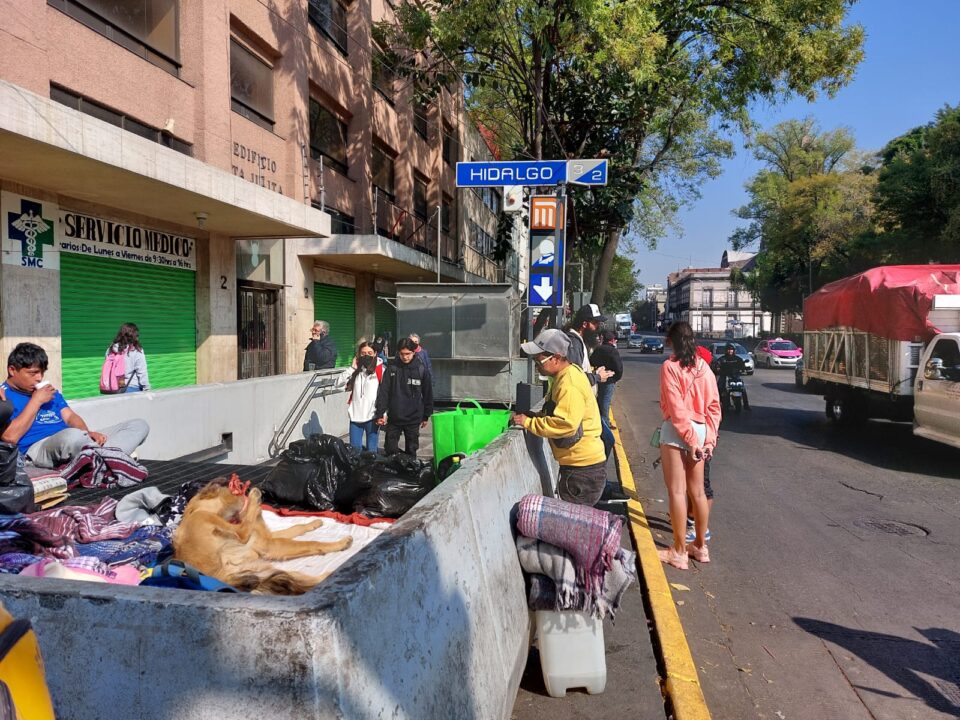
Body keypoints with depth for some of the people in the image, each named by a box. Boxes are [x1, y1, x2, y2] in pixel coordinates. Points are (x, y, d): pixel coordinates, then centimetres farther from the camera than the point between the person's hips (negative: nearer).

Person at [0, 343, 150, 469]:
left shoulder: (49, 391, 27)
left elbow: (70, 416, 18)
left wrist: (87, 434, -5)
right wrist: (36, 401, -4)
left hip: (73, 440, 8)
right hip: (38, 449, -8)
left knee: (139, 425, -7)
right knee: (72, 435, -45)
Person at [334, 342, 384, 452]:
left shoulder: (380, 370, -3)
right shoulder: (356, 370, 11)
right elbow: (339, 383, 3)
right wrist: (352, 368, -4)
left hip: (372, 416, -4)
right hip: (355, 415, 4)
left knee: (371, 450, 5)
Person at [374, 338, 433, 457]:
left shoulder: (421, 370, -3)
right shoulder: (392, 368, -4)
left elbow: (428, 394, 4)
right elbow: (383, 392, -4)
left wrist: (426, 416, 6)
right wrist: (380, 413, -10)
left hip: (413, 419, 0)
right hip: (394, 418, 0)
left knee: (411, 451, 10)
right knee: (390, 450, 4)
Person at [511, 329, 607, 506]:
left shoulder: (570, 384, -22)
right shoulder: (566, 374, 10)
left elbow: (565, 424, -31)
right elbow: (558, 413, 20)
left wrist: (528, 423, -21)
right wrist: (534, 416, 3)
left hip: (584, 466, -10)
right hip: (577, 463, 10)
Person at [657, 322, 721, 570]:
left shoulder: (670, 366, -9)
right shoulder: (703, 367, 7)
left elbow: (676, 408, -16)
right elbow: (714, 406, 3)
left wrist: (691, 439, -13)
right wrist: (709, 438, 2)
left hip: (676, 431, -6)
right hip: (700, 431, 6)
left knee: (677, 491, 1)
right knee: (697, 491, 15)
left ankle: (679, 551, 7)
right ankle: (700, 546, 27)